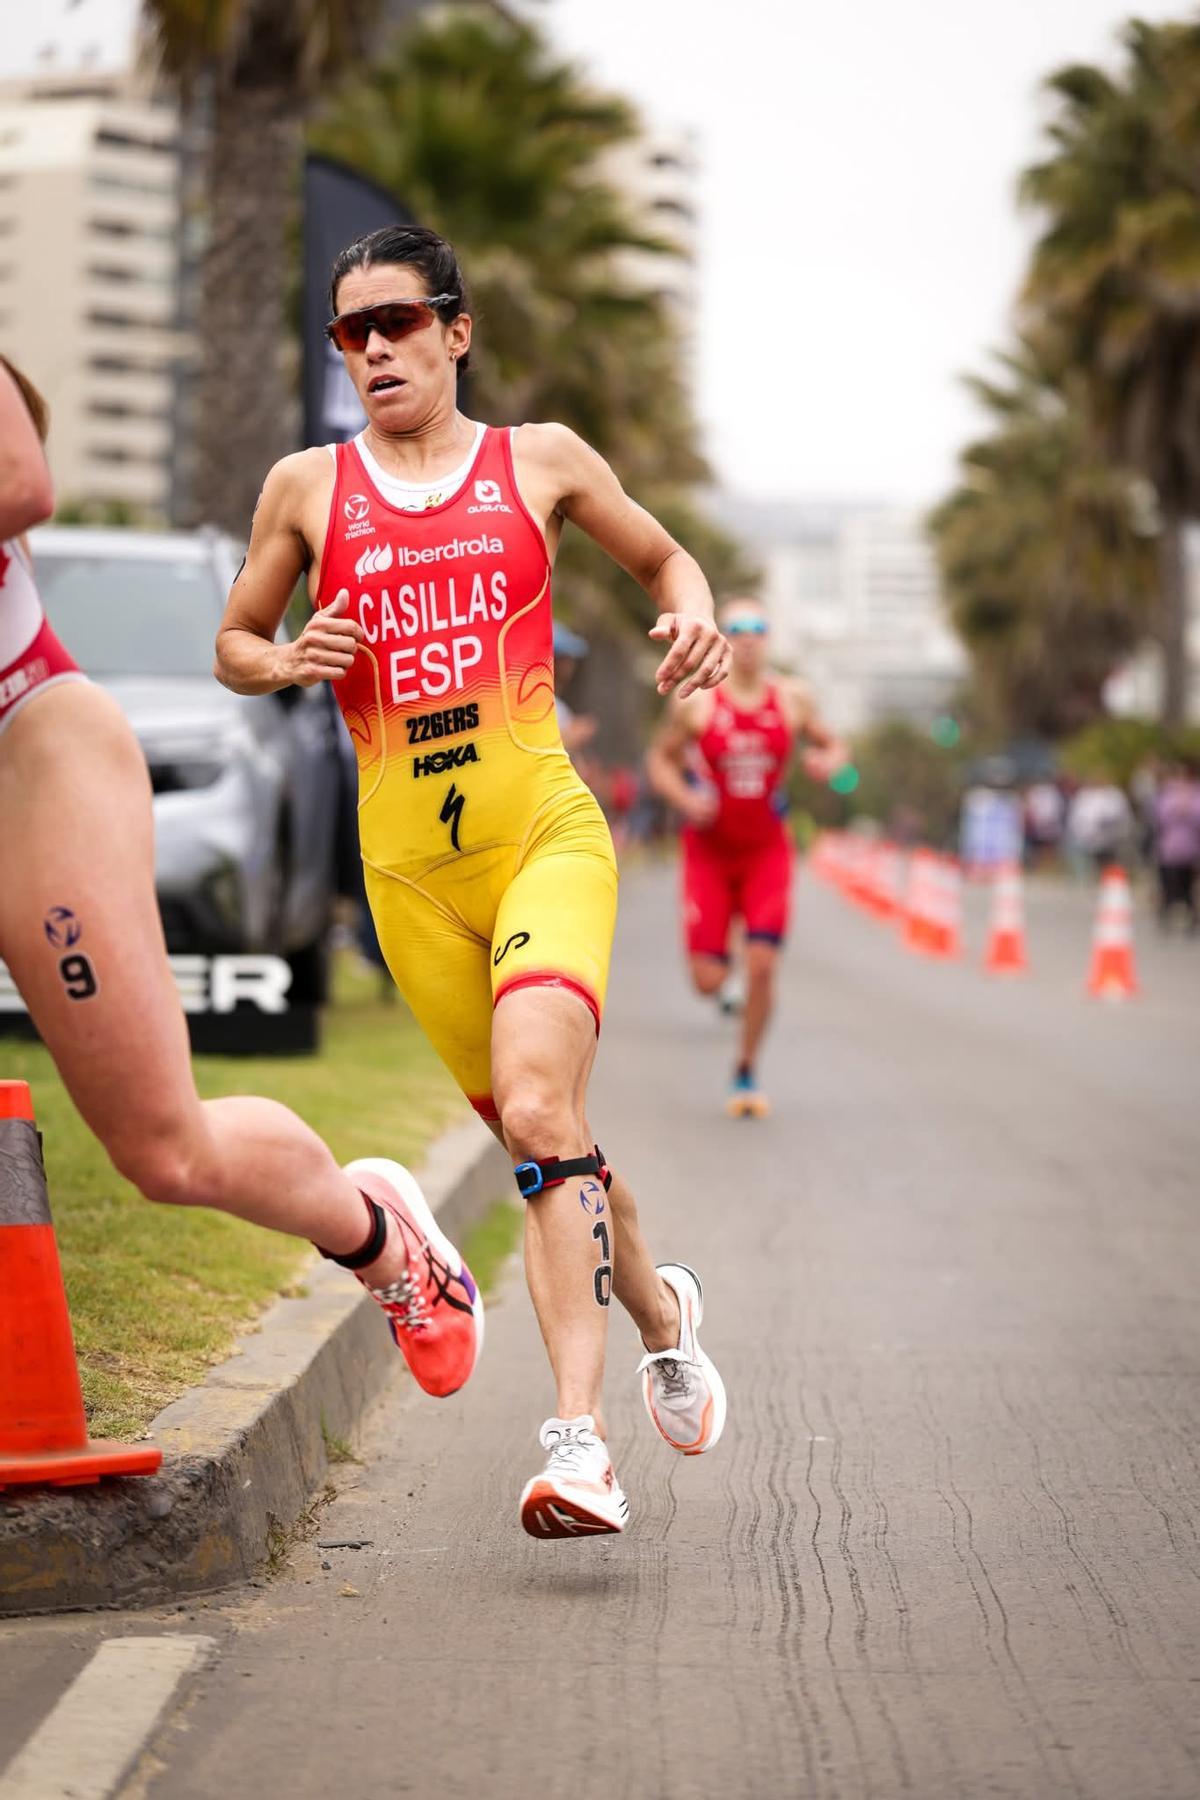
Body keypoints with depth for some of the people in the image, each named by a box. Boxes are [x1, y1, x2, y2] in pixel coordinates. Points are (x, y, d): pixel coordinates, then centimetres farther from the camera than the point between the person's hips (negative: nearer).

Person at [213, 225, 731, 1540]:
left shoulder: (539, 460, 8)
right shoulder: (307, 486, 9)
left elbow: (660, 555, 22)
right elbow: (233, 646, 19)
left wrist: (694, 615, 0)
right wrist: (293, 662, -4)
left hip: (547, 831, -2)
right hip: (407, 861, 3)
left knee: (538, 1103, -23)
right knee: (539, 1133, 8)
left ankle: (576, 1434, -25)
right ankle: (659, 1311, 37)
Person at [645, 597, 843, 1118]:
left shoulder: (792, 700, -2)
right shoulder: (694, 701, -7)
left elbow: (832, 747, 11)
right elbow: (660, 759, 3)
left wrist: (828, 761, -14)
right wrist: (685, 798, -17)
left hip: (767, 850, 1)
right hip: (709, 850, -1)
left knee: (762, 965, -12)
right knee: (708, 982, -5)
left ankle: (747, 1075, 8)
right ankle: (715, 952, 36)